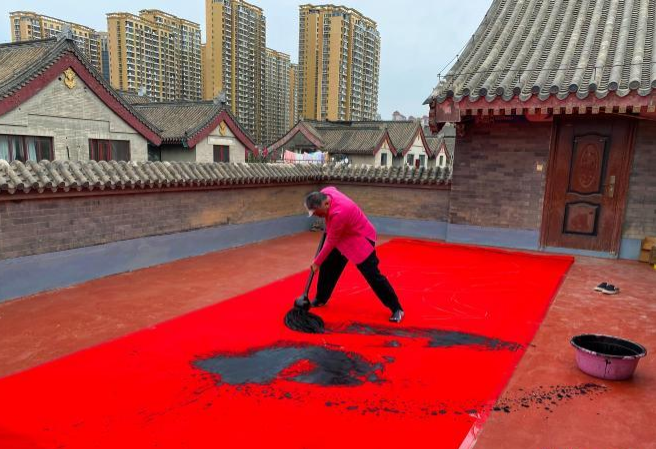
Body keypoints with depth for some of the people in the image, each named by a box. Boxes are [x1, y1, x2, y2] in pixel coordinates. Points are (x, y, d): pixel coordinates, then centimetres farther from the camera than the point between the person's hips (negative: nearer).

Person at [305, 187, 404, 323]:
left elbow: (331, 243, -26)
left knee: (372, 274, -12)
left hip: (361, 238, -9)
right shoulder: (325, 192, -14)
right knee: (327, 266, 10)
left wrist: (317, 262, -13)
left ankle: (396, 309, -1)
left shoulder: (339, 213, -37)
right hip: (342, 236, 9)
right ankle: (321, 299, 28)